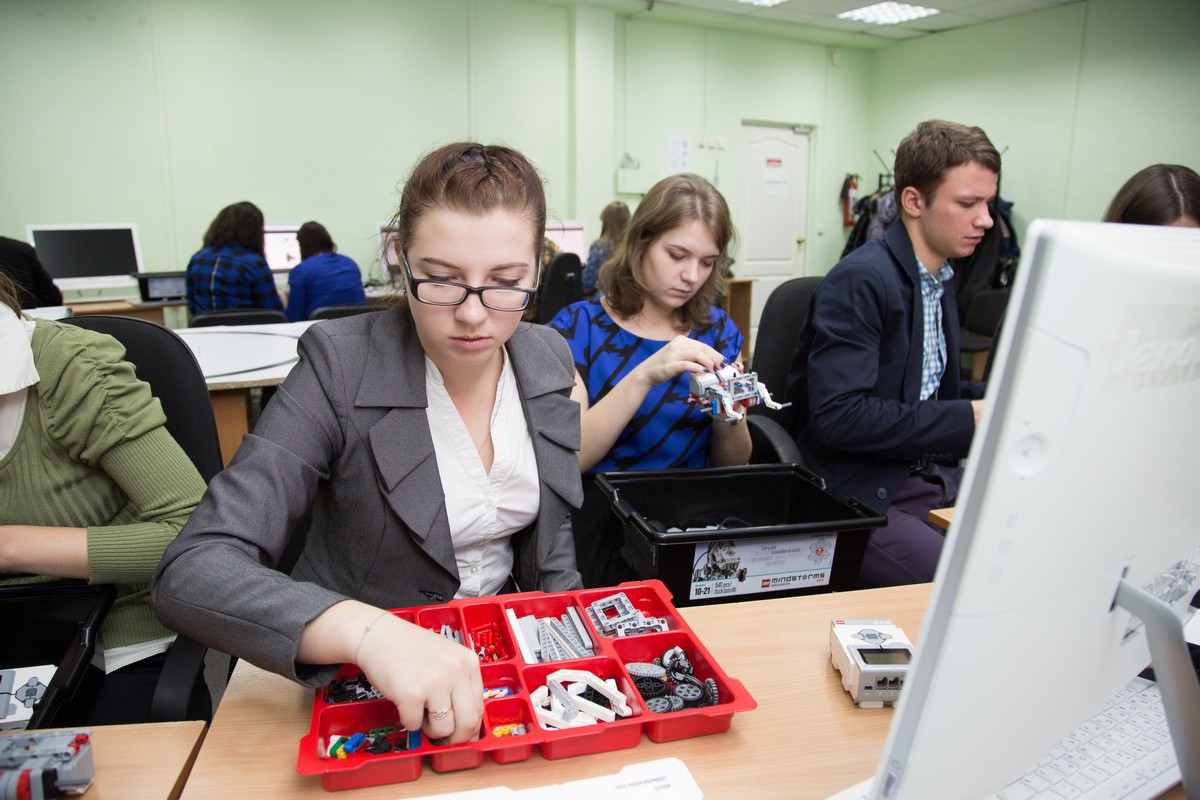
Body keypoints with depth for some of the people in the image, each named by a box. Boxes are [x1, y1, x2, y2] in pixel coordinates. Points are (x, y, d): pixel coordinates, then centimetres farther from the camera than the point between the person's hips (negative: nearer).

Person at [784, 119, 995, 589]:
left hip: (937, 478, 8)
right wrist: (969, 418, -18)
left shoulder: (941, 278, 14)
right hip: (865, 495, -8)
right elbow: (837, 415, -24)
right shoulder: (860, 280, -15)